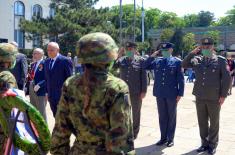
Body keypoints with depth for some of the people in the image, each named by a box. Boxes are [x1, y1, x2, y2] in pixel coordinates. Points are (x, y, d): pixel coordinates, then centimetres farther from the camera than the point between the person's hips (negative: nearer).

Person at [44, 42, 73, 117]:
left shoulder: (65, 61, -10)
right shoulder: (47, 61, 11)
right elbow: (47, 78, 17)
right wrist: (47, 92, 12)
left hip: (63, 96, -6)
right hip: (52, 96, 6)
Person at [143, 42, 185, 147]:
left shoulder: (177, 62, -3)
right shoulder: (156, 61, 8)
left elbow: (181, 79, -4)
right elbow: (144, 67, 10)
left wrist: (180, 94, -8)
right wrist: (152, 56, 0)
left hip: (172, 94, -3)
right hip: (160, 93, 4)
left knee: (171, 116, 9)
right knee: (162, 116, 11)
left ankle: (170, 138, 20)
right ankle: (163, 137, 23)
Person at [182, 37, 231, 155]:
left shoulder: (221, 60, -4)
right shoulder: (197, 60, 6)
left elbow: (227, 78, -5)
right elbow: (184, 65, 9)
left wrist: (223, 95, -9)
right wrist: (193, 52, -2)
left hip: (214, 98, -3)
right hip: (200, 97, 4)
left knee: (214, 122, 10)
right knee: (202, 122, 12)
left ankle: (212, 145, 23)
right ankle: (204, 143, 26)